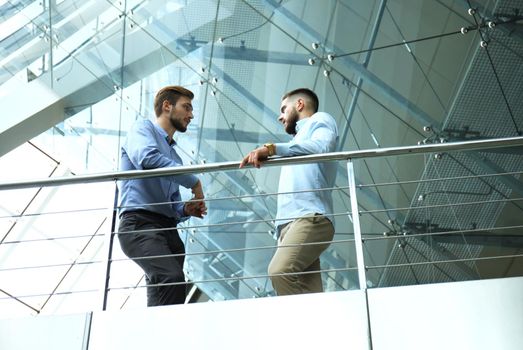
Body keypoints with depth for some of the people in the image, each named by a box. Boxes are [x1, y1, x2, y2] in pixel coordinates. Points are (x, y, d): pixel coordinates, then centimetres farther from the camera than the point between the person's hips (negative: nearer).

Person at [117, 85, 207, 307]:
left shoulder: (174, 155, 30)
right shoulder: (144, 127, 8)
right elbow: (147, 158, -16)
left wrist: (185, 210, 6)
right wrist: (194, 182, -9)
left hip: (167, 229, 8)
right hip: (140, 223, -8)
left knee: (160, 294, -2)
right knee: (173, 278, -29)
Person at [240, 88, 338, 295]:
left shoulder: (319, 120, 16)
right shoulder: (299, 139, 40)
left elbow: (321, 146, -10)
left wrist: (272, 148, -19)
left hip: (309, 217, -7)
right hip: (290, 221, 7)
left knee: (280, 271, -30)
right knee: (309, 294, -11)